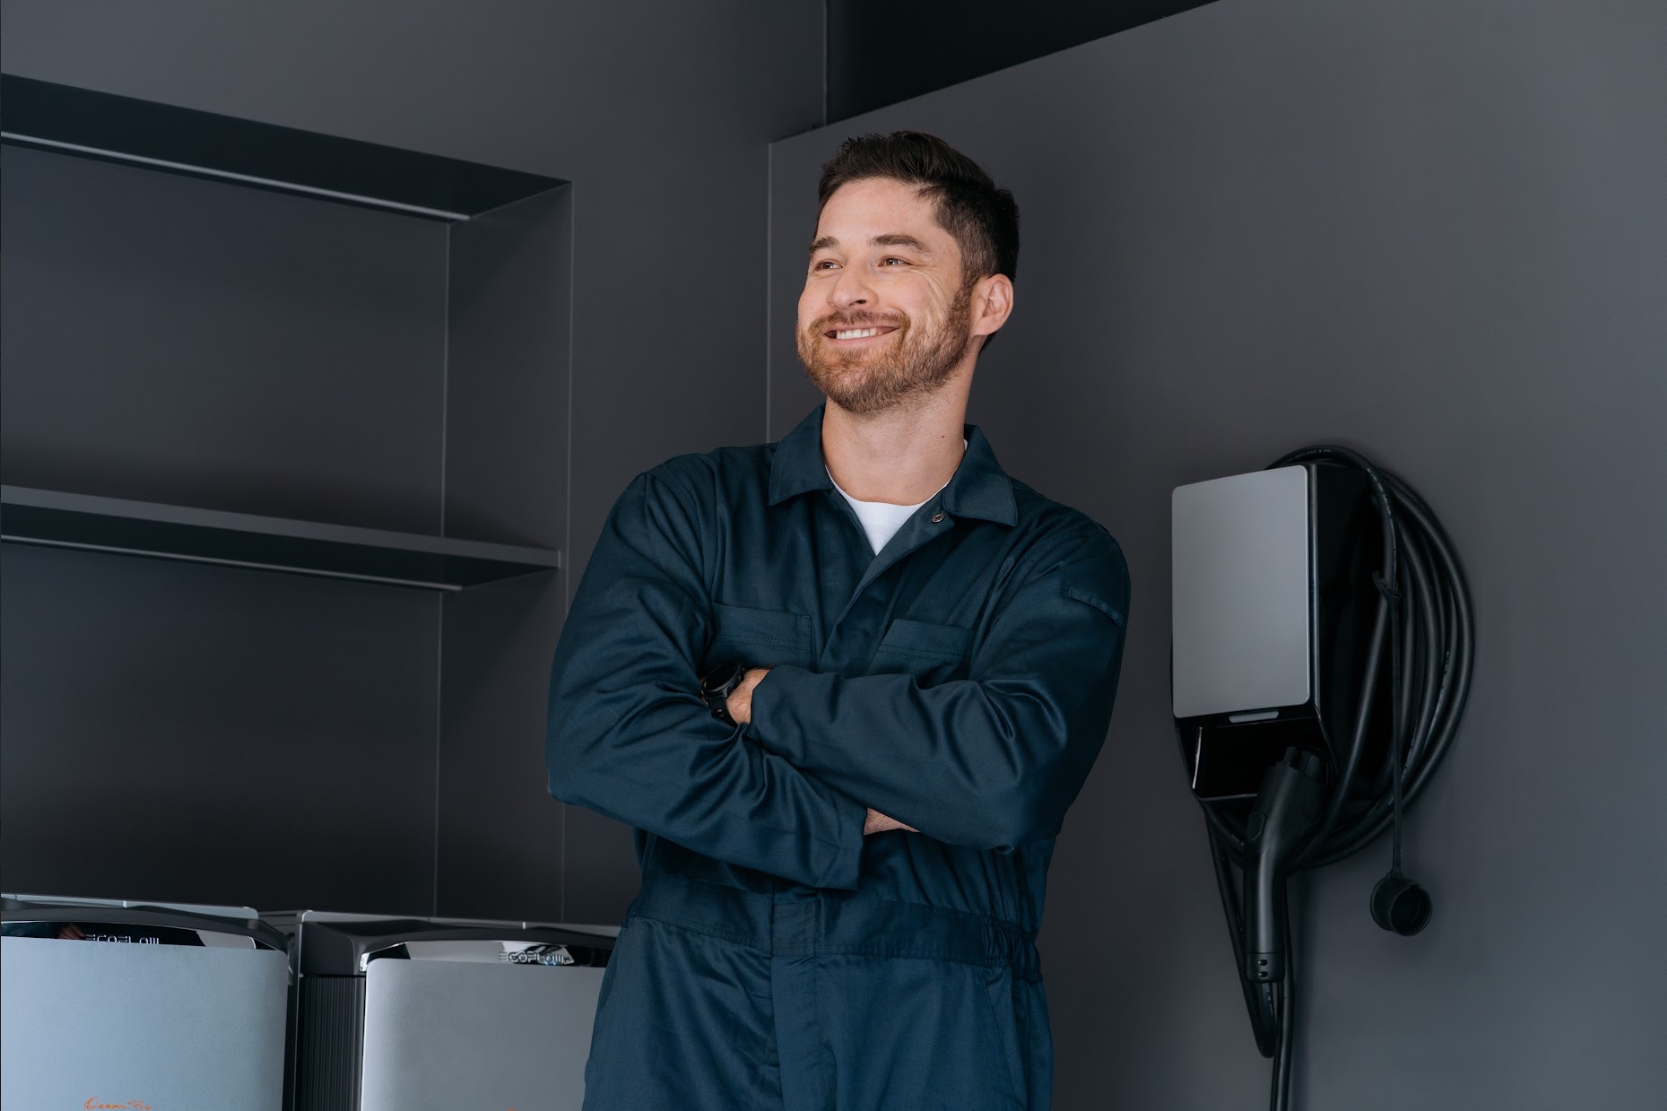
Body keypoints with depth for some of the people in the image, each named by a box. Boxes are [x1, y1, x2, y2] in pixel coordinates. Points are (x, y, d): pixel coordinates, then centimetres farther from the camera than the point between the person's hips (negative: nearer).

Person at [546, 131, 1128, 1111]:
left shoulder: (1060, 561, 4)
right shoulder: (687, 508, 8)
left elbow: (1008, 774, -15)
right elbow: (601, 740, -8)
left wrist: (759, 699, -7)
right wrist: (857, 824, -11)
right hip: (690, 1028, 1)